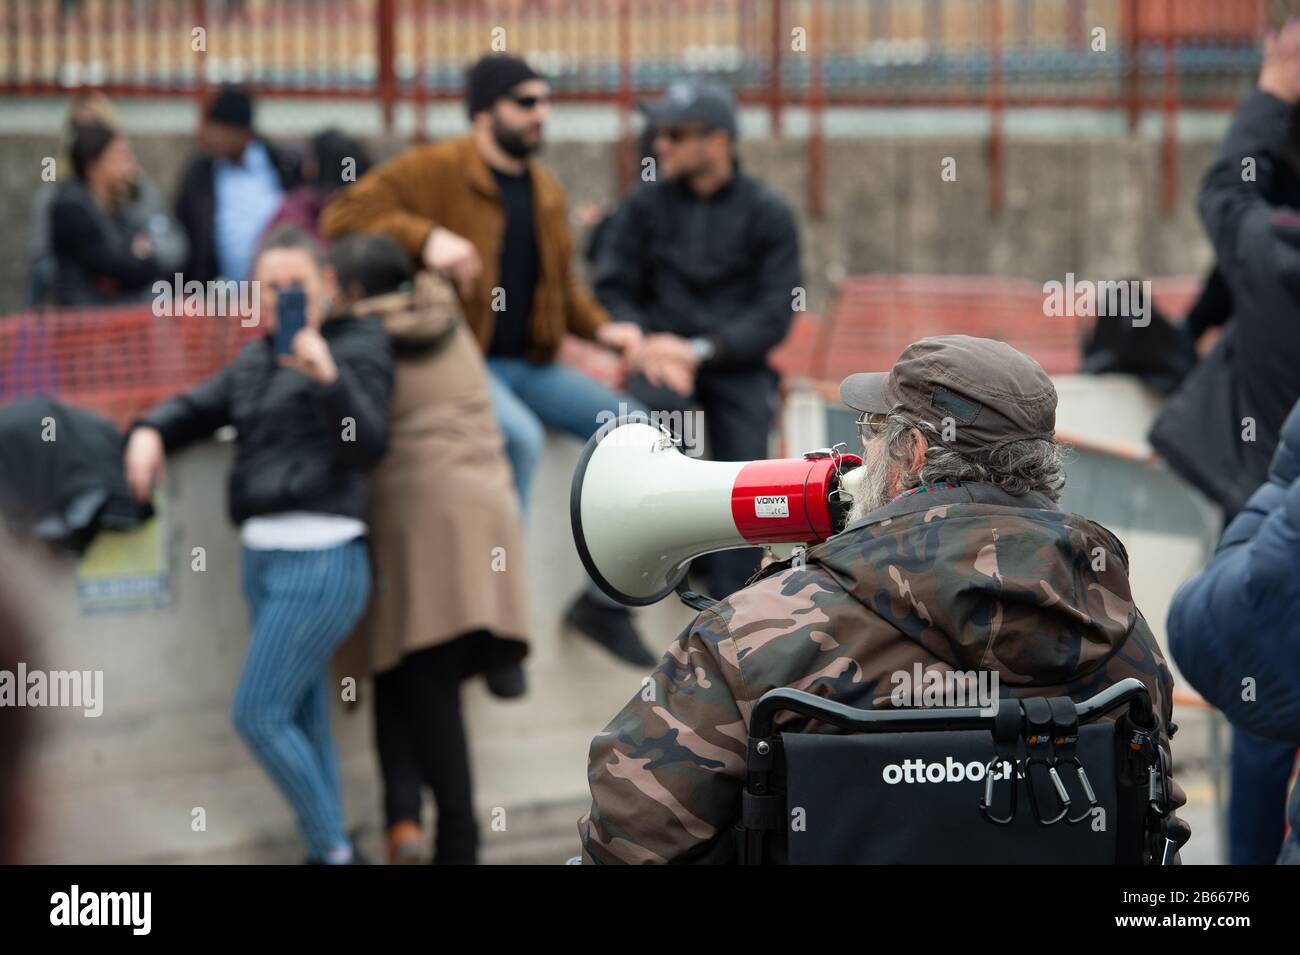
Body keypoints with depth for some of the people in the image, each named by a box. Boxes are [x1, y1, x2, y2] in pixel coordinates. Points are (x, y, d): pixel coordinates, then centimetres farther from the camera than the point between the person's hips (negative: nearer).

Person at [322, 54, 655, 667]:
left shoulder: (545, 191, 16)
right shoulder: (434, 171, -6)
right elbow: (342, 217, -13)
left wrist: (599, 327, 7)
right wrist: (423, 236, -28)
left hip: (529, 364, 8)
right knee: (521, 436, -36)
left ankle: (605, 601, 4)